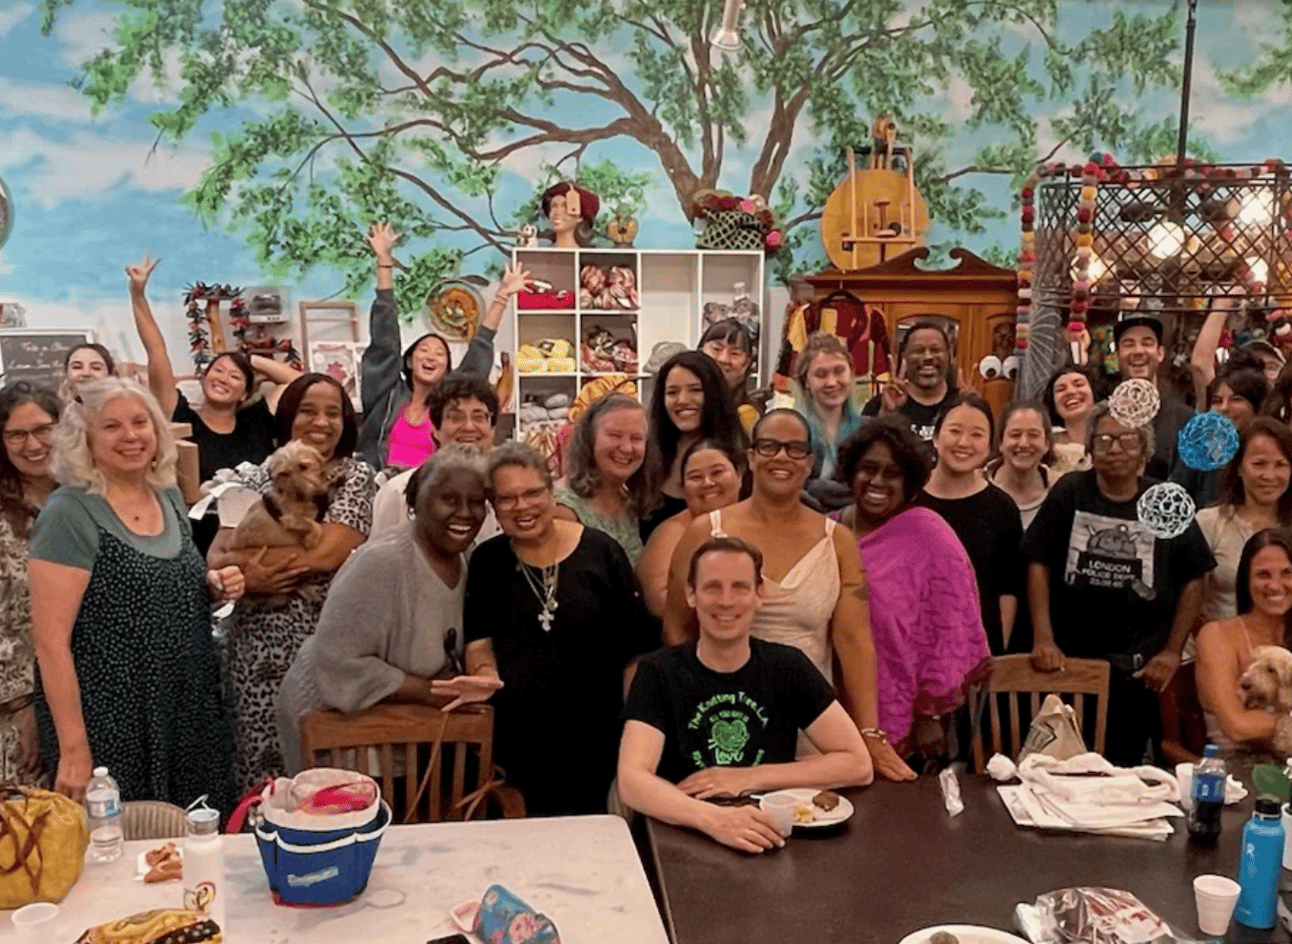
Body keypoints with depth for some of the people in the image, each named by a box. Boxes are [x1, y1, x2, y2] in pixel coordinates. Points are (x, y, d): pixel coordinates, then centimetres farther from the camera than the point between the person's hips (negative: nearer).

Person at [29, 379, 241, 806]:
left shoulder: (168, 496, 6)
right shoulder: (70, 513, -14)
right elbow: (51, 641, -16)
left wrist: (212, 586, 0)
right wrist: (73, 749, -19)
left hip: (189, 714, 7)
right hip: (109, 725, -6)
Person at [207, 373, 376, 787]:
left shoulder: (356, 476, 1)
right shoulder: (255, 479, 10)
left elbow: (326, 553, -13)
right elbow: (215, 559, 2)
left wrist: (247, 556, -4)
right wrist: (250, 576, -18)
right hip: (256, 644, 3)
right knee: (258, 768, 6)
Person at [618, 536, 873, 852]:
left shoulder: (788, 667, 2)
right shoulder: (658, 673, -5)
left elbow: (857, 764, -1)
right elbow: (632, 780, -18)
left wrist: (749, 778, -10)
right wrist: (713, 819, -34)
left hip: (771, 845, 2)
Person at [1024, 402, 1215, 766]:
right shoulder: (1069, 492, -2)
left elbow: (1193, 580, 5)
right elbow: (1039, 563, -2)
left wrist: (1172, 650, 0)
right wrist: (1043, 638, -10)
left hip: (1137, 665, 0)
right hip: (1069, 656, 0)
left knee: (1124, 766, 9)